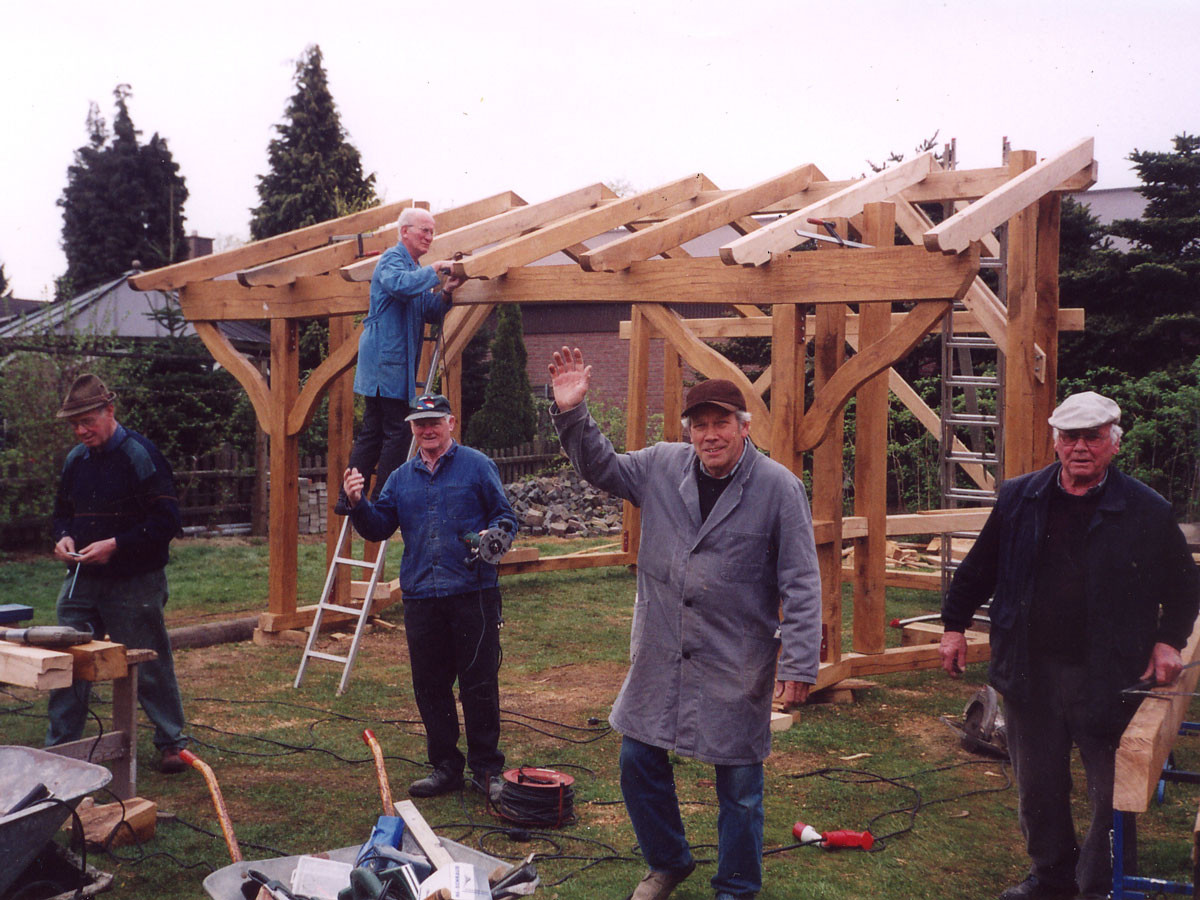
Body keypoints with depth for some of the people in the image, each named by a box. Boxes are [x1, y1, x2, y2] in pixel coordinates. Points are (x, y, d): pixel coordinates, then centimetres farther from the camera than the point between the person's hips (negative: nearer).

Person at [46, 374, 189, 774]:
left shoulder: (141, 455, -12)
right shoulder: (75, 459, 8)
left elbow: (167, 521, -14)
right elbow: (63, 512, 21)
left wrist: (115, 545, -21)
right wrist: (63, 538, -1)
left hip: (134, 585, -6)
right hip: (82, 580, 6)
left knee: (151, 668, 4)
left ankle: (171, 743, 18)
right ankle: (58, 748, 20)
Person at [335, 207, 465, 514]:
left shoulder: (416, 269, 23)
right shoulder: (392, 259, -8)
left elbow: (430, 313, 21)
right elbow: (399, 284, -32)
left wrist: (445, 293, 2)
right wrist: (434, 270, -22)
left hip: (397, 362, 10)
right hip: (386, 360, -10)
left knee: (373, 432, 10)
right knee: (397, 433, -8)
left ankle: (349, 499, 13)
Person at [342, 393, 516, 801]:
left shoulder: (477, 466, 3)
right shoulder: (401, 478, 15)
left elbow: (505, 516, 3)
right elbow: (379, 527, 12)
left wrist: (493, 535, -18)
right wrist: (358, 503, -6)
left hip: (473, 594, -4)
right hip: (420, 597, 4)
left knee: (479, 684, 0)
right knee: (430, 686, 10)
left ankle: (486, 769, 12)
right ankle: (445, 766, 22)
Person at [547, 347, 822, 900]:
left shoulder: (779, 488, -11)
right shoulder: (661, 467, 2)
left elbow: (800, 584, -10)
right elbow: (599, 467, 16)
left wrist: (799, 663, -13)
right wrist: (571, 413, 0)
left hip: (737, 665, -4)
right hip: (660, 656, 4)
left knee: (739, 783, 8)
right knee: (639, 761, 12)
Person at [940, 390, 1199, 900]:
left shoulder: (1146, 510, -3)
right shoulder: (1018, 498, 4)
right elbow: (979, 569, 13)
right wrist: (954, 625, 12)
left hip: (1108, 679, -3)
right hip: (1029, 670, 3)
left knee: (1112, 791, 2)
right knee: (1037, 785, 14)